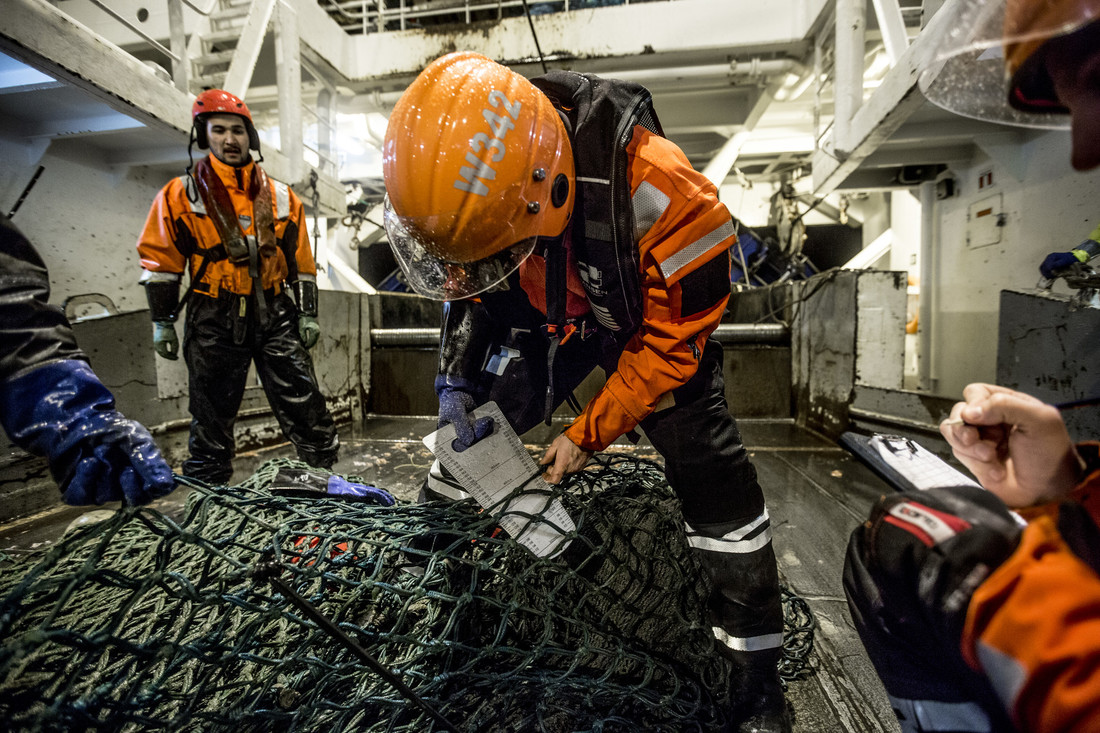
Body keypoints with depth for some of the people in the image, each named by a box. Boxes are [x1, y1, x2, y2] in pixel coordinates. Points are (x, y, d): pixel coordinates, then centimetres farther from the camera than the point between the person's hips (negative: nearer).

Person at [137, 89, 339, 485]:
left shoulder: (280, 196, 10)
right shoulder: (182, 194, 4)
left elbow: (301, 261, 11)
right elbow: (160, 261, 4)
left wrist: (308, 313, 6)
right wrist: (162, 322, 1)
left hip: (274, 314, 1)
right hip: (214, 321, -1)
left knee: (303, 403, 0)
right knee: (212, 414, 8)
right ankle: (206, 491, 24)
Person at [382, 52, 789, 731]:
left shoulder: (653, 184, -35)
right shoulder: (480, 176, -20)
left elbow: (675, 337, -24)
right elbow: (468, 280, 0)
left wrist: (589, 433, -19)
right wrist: (456, 375, -14)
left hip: (653, 317, -3)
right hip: (546, 314, 4)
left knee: (712, 472, -10)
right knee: (471, 426, -1)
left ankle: (758, 677, 12)